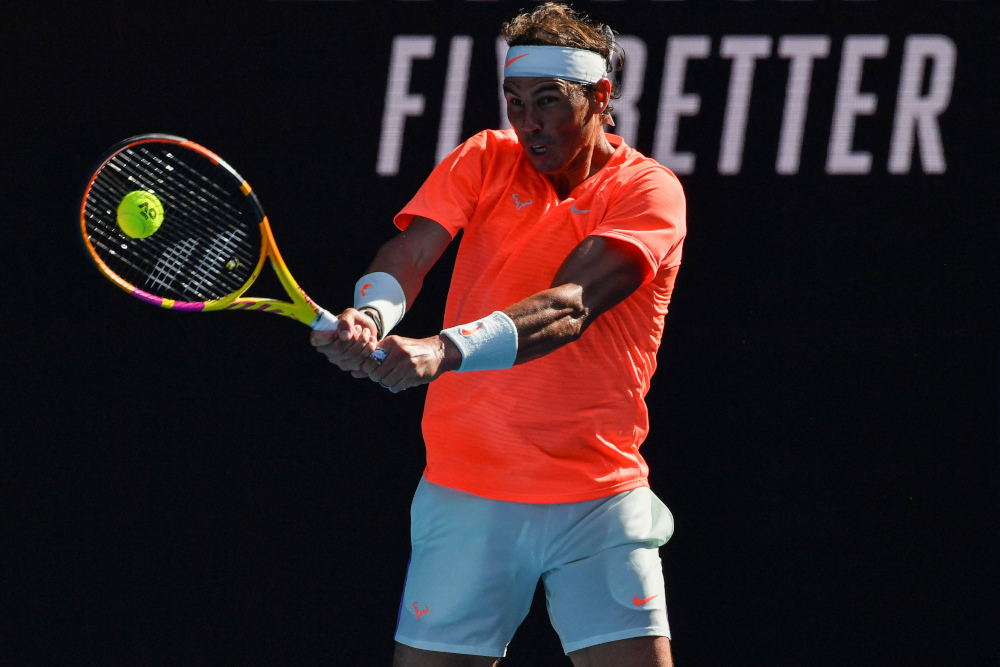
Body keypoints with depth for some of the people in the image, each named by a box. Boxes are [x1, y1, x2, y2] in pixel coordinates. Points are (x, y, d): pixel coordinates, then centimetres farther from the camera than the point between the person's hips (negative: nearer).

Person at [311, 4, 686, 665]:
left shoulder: (649, 190, -6)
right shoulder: (485, 160, 5)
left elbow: (571, 305, -22)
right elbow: (409, 250, -9)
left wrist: (445, 350, -38)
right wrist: (372, 316, -34)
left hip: (598, 499, -2)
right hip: (468, 497, 2)